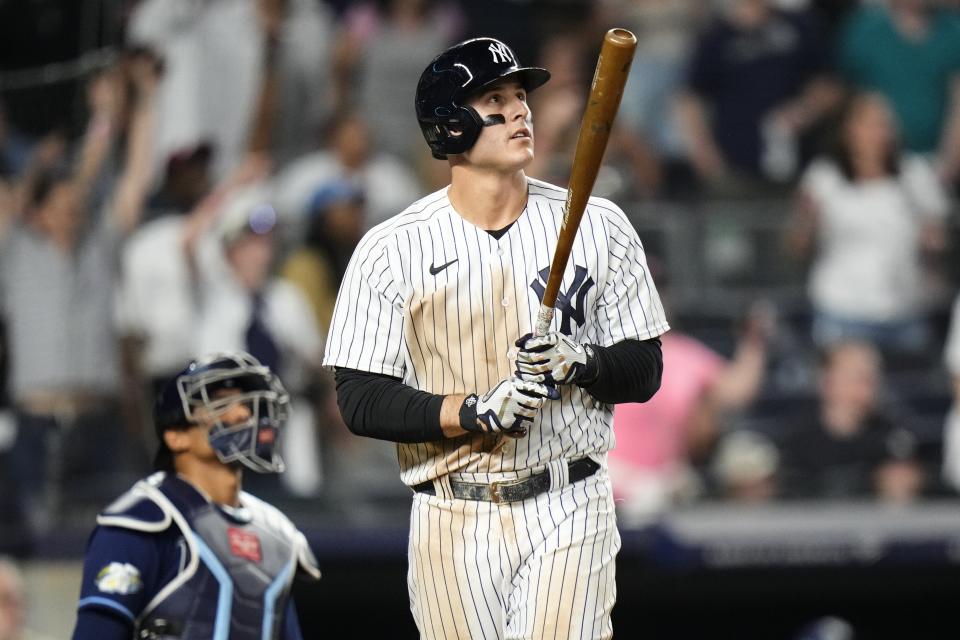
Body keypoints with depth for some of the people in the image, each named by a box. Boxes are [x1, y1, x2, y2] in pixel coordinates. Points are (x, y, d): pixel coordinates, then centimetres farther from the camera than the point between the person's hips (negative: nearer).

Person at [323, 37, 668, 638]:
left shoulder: (600, 226, 4)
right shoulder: (391, 250, -1)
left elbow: (643, 370, 8)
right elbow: (362, 401, -5)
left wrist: (579, 363, -14)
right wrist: (477, 412, -18)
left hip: (568, 518, 0)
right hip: (454, 526, 0)